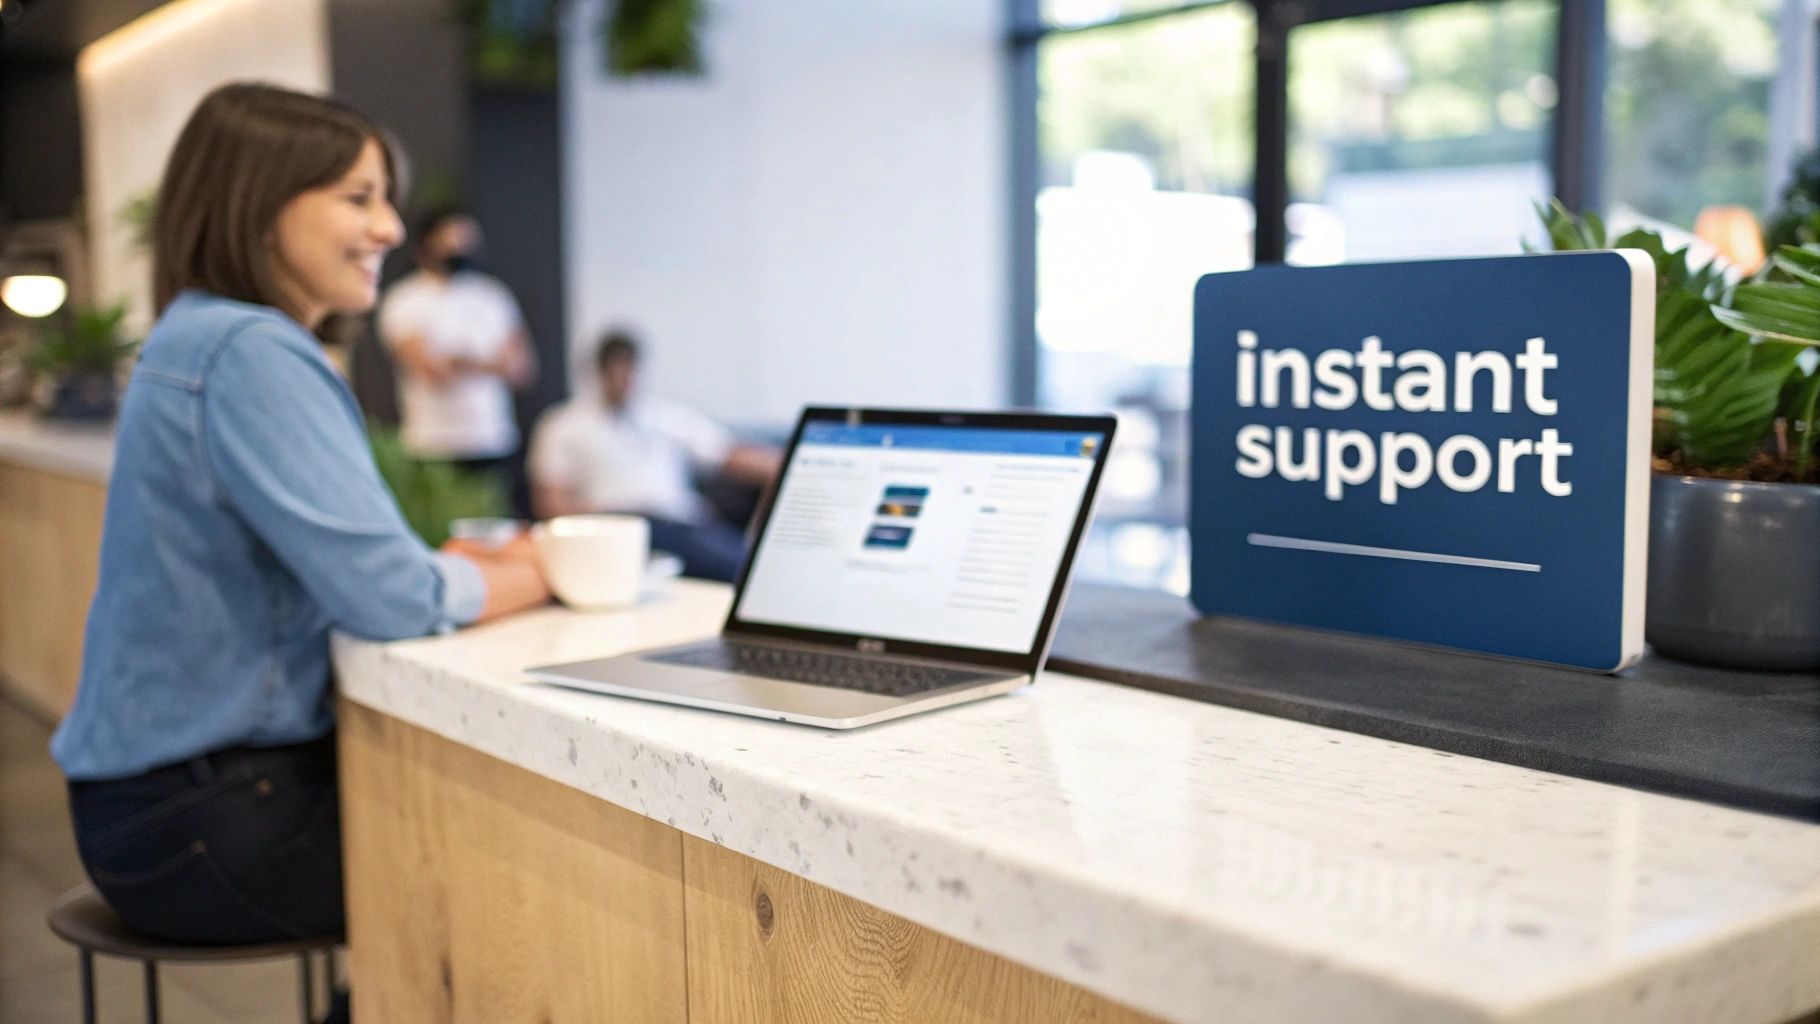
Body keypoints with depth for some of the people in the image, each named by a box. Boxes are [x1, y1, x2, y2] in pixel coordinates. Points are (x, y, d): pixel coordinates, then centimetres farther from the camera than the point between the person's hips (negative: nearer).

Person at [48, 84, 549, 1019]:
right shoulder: (249, 353, -20)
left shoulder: (202, 339, 11)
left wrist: (473, 563, -1)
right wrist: (524, 579, -7)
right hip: (200, 825, -9)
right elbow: (385, 597, -25)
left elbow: (335, 555, 14)